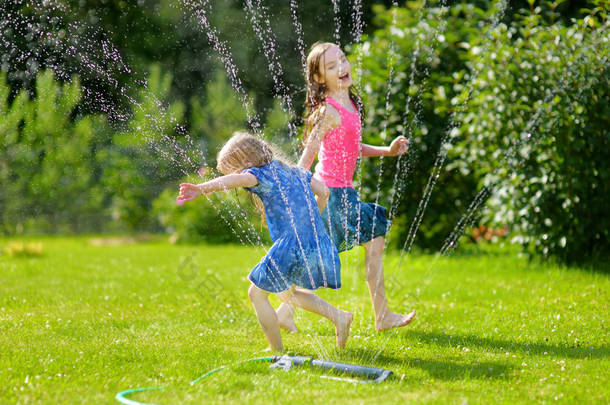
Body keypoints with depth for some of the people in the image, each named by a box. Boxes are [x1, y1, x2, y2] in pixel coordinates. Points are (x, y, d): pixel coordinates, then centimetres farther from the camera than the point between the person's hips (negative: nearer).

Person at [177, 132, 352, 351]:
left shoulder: (260, 174, -5)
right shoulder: (295, 172, 18)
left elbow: (237, 179, -26)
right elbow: (323, 191, 19)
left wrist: (201, 188, -40)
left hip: (292, 247, -8)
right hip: (319, 246, 8)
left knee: (257, 293, 10)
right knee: (286, 293, 30)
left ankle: (277, 350, 12)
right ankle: (338, 316, 18)